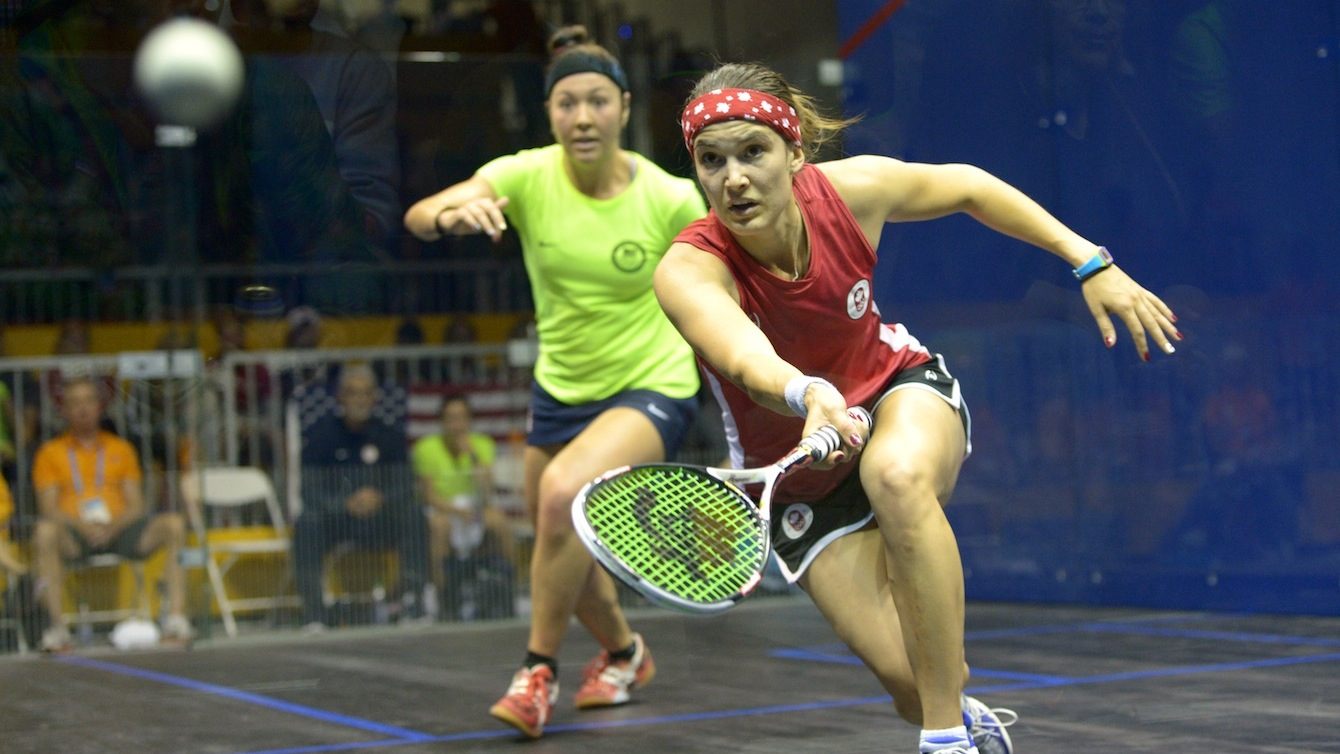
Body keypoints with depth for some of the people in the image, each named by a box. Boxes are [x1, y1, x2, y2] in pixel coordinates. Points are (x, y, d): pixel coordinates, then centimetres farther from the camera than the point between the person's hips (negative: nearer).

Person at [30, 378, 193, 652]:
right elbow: (48, 509, 2)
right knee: (45, 532, -38)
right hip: (75, 533, -2)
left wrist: (113, 526, -12)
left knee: (173, 524, -25)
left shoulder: (121, 449, 20)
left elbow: (136, 504, 11)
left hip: (119, 529, 2)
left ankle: (177, 617, -32)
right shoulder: (51, 453, 13)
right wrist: (83, 526, -18)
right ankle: (57, 626, -41)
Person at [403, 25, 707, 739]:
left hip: (650, 389, -4)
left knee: (564, 492, -31)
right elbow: (419, 216, -30)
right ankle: (624, 653, 50)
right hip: (559, 390, 4)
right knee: (566, 555, 16)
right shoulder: (525, 176, -14)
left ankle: (539, 671, -11)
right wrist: (451, 213, -53)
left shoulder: (671, 199, -18)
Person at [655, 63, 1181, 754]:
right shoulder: (688, 271, -29)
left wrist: (1092, 263, -4)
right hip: (799, 475, 0)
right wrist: (808, 396, -72)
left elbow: (965, 186, -1)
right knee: (913, 684, -14)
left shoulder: (850, 191, -22)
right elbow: (745, 358, -50)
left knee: (898, 478, -39)